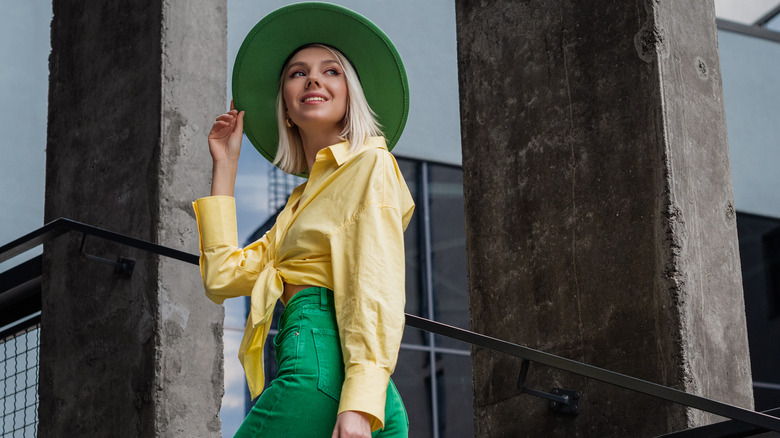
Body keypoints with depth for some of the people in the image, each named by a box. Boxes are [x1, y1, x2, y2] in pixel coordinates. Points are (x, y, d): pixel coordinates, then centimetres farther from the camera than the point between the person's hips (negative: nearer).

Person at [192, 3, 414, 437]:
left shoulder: (370, 165, 3)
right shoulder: (303, 200, 28)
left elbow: (378, 290, -9)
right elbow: (224, 276, 20)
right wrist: (225, 167, 26)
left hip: (320, 372, -8)